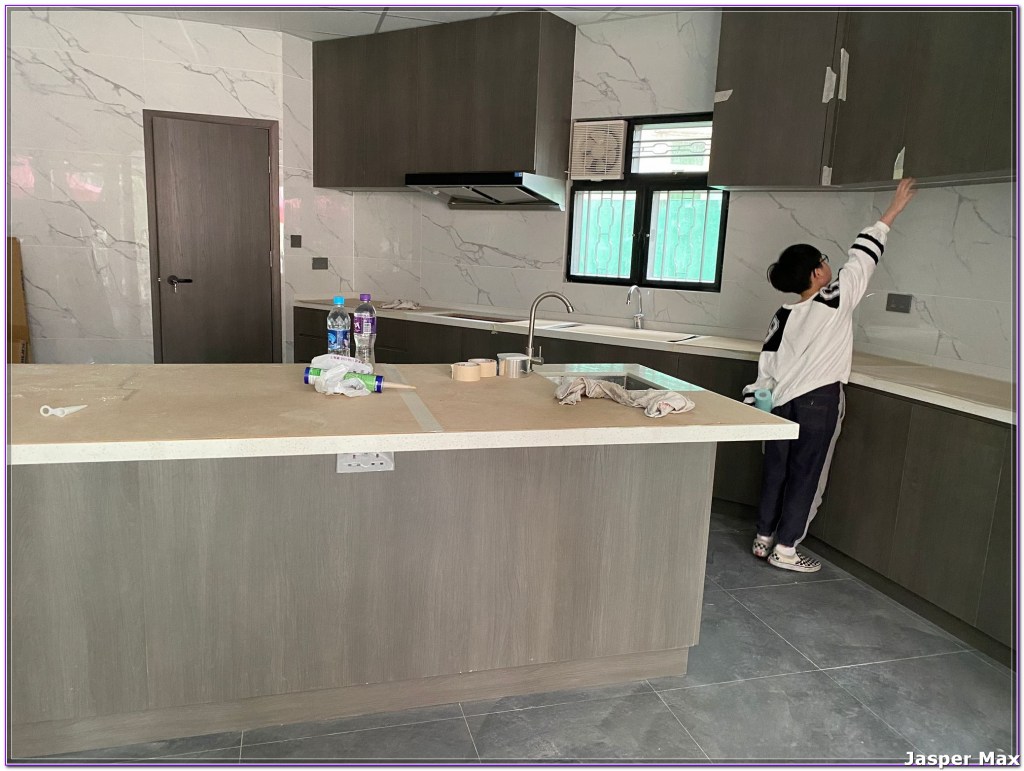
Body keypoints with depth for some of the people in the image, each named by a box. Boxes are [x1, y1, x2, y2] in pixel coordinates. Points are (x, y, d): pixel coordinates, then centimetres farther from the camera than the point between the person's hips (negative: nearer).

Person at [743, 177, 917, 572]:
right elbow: (863, 256, 3)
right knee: (805, 475, 3)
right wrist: (893, 210, 12)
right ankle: (785, 549, 8)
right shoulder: (837, 299, -8)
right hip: (819, 401, -5)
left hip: (782, 401, 5)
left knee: (776, 470, 12)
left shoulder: (783, 316, 4)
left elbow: (766, 369, 3)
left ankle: (763, 539, 21)